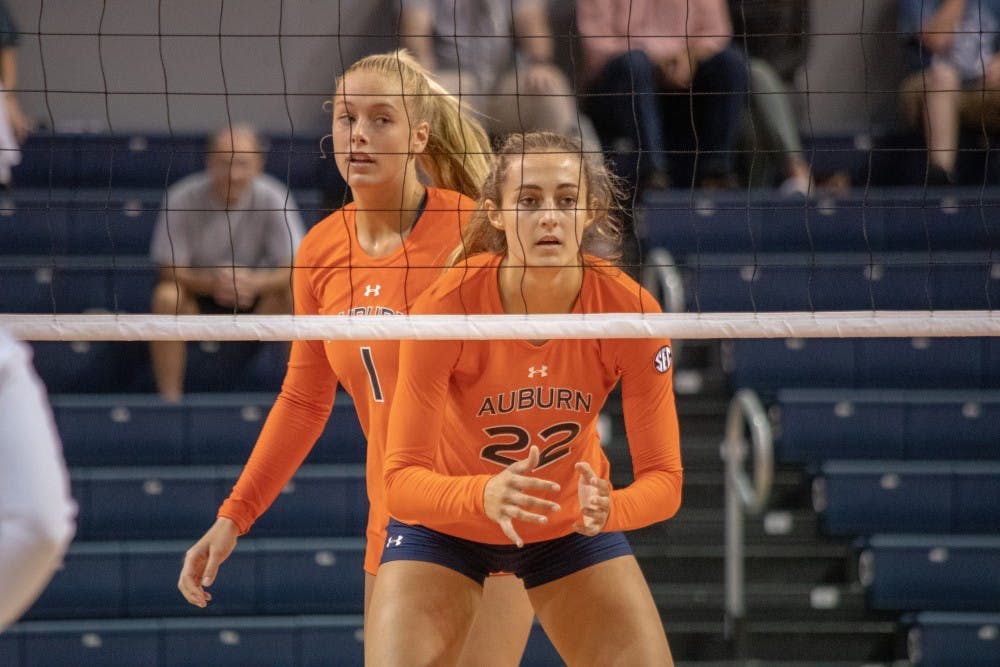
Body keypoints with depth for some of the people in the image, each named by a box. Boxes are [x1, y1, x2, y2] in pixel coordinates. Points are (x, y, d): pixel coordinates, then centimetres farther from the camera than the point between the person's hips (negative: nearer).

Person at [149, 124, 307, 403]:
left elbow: (294, 269, -18)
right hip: (198, 296, -1)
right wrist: (212, 282, -37)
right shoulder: (182, 199, -18)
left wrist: (255, 283, -40)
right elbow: (169, 269, -16)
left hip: (255, 299, 1)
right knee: (167, 296, -34)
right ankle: (169, 402, -25)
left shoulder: (273, 199, -15)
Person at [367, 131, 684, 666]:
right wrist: (484, 496, -49)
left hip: (572, 525, 2)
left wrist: (608, 509, -41)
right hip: (444, 525, -2)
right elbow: (402, 479, -29)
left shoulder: (631, 311, -24)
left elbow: (663, 477, -20)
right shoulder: (445, 307, -29)